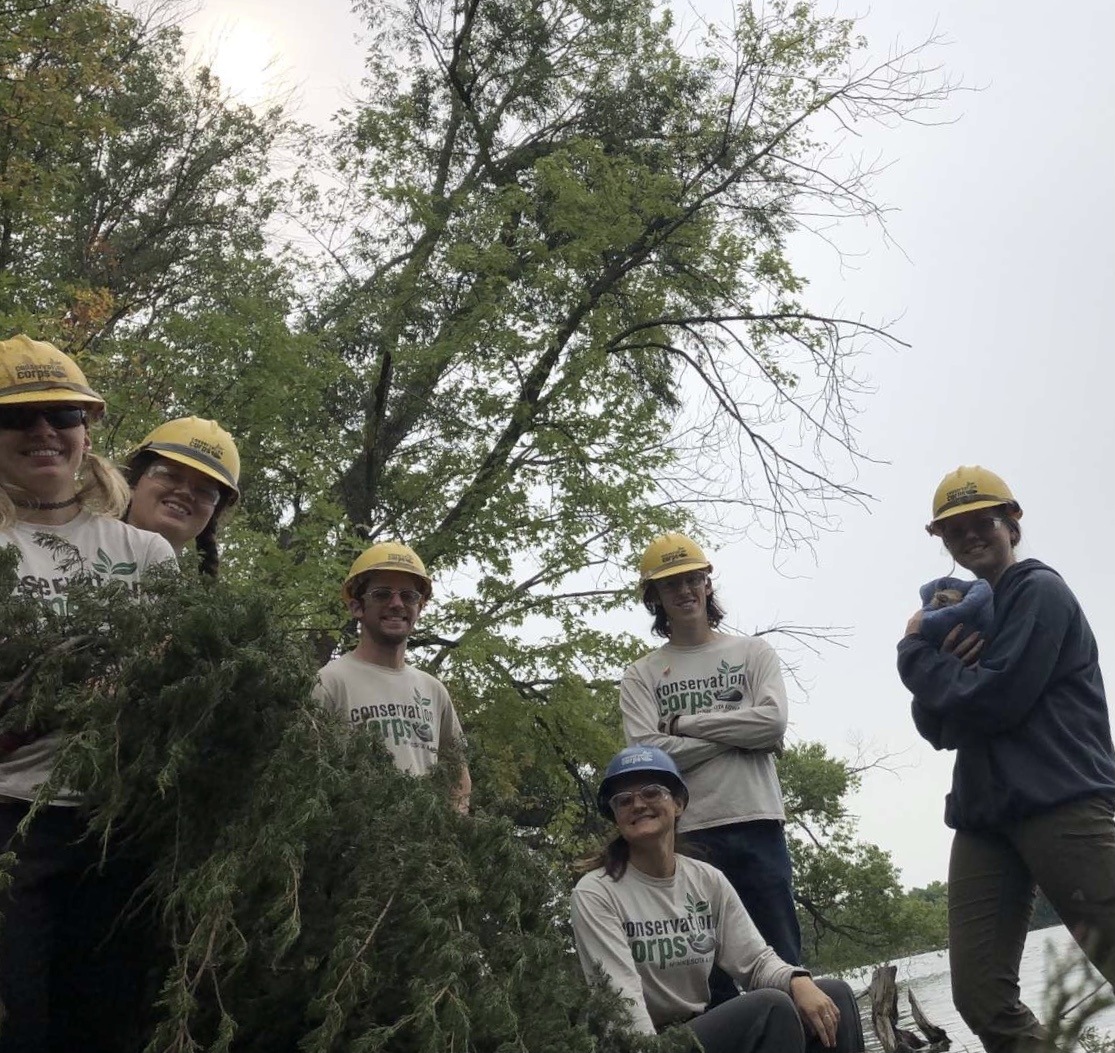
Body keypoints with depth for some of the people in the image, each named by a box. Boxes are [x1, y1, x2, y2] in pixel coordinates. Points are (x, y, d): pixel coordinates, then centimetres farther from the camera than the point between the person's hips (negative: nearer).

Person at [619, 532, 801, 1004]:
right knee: (711, 974, 6)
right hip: (687, 834, 0)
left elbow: (772, 723, -6)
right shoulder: (641, 676, 8)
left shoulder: (753, 652, 11)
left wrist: (682, 722, -5)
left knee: (782, 965, 4)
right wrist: (737, 735, -6)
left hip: (758, 825, 0)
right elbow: (647, 752, -7)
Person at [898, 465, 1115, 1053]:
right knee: (981, 996, 2)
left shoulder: (1040, 591, -1)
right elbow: (940, 730, 14)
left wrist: (918, 652, -1)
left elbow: (993, 702, -14)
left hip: (1064, 804, -7)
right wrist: (948, 661, -3)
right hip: (986, 815, 8)